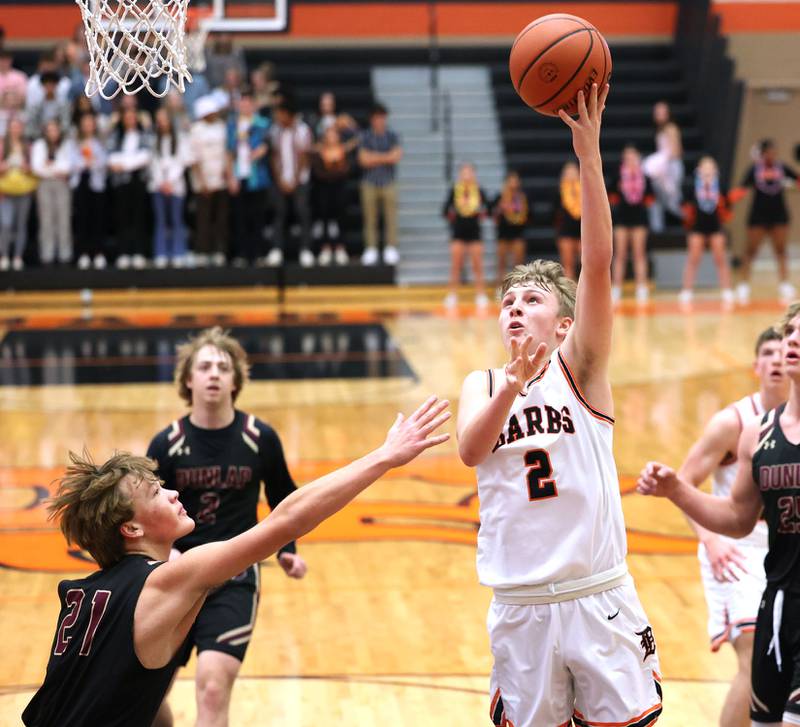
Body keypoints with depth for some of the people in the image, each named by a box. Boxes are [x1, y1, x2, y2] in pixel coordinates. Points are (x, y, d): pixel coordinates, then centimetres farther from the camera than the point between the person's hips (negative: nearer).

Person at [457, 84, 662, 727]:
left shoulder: (580, 366, 1)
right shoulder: (482, 384, 10)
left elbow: (598, 264, -14)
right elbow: (471, 451, -12)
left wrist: (589, 152, -23)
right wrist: (514, 384, -30)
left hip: (598, 600, -2)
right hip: (520, 607, 2)